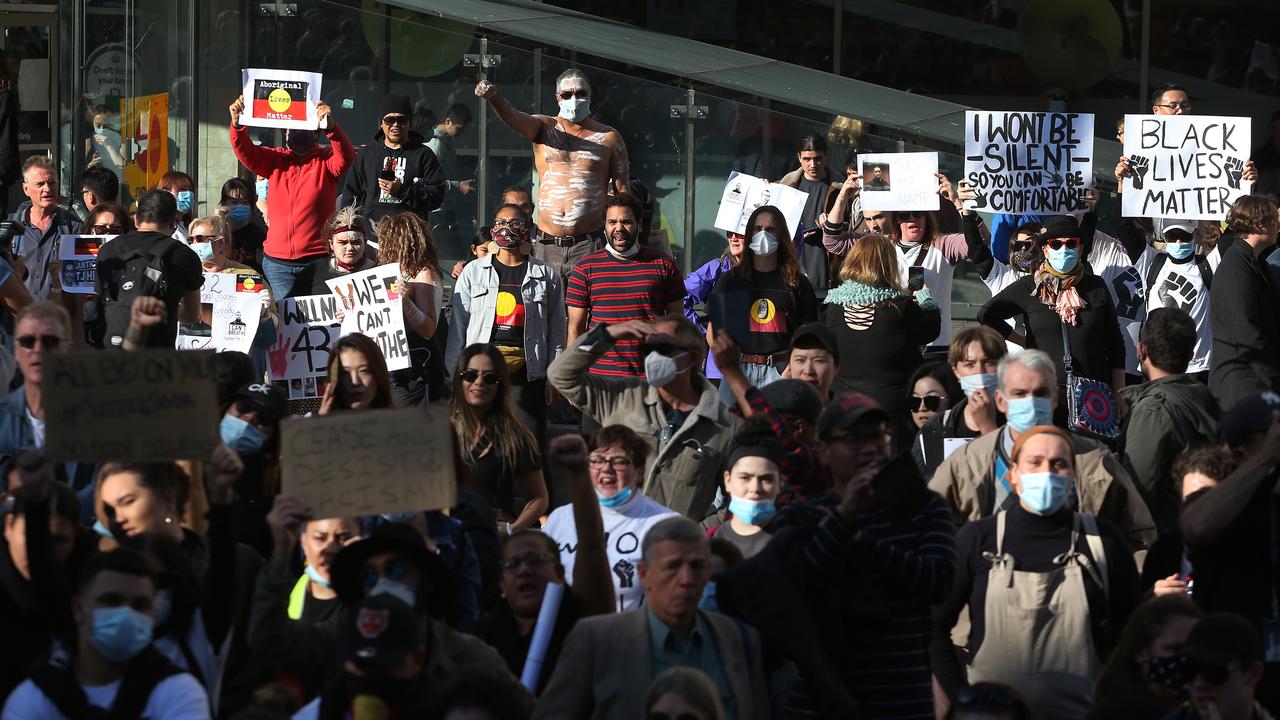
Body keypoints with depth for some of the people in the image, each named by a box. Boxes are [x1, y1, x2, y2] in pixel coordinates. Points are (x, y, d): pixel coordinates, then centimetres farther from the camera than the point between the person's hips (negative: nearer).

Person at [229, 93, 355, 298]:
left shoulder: (326, 160, 2)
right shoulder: (276, 159, 11)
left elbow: (345, 157, -18)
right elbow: (246, 153, -2)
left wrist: (331, 127, -38)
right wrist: (237, 124, -22)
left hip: (317, 258, -3)